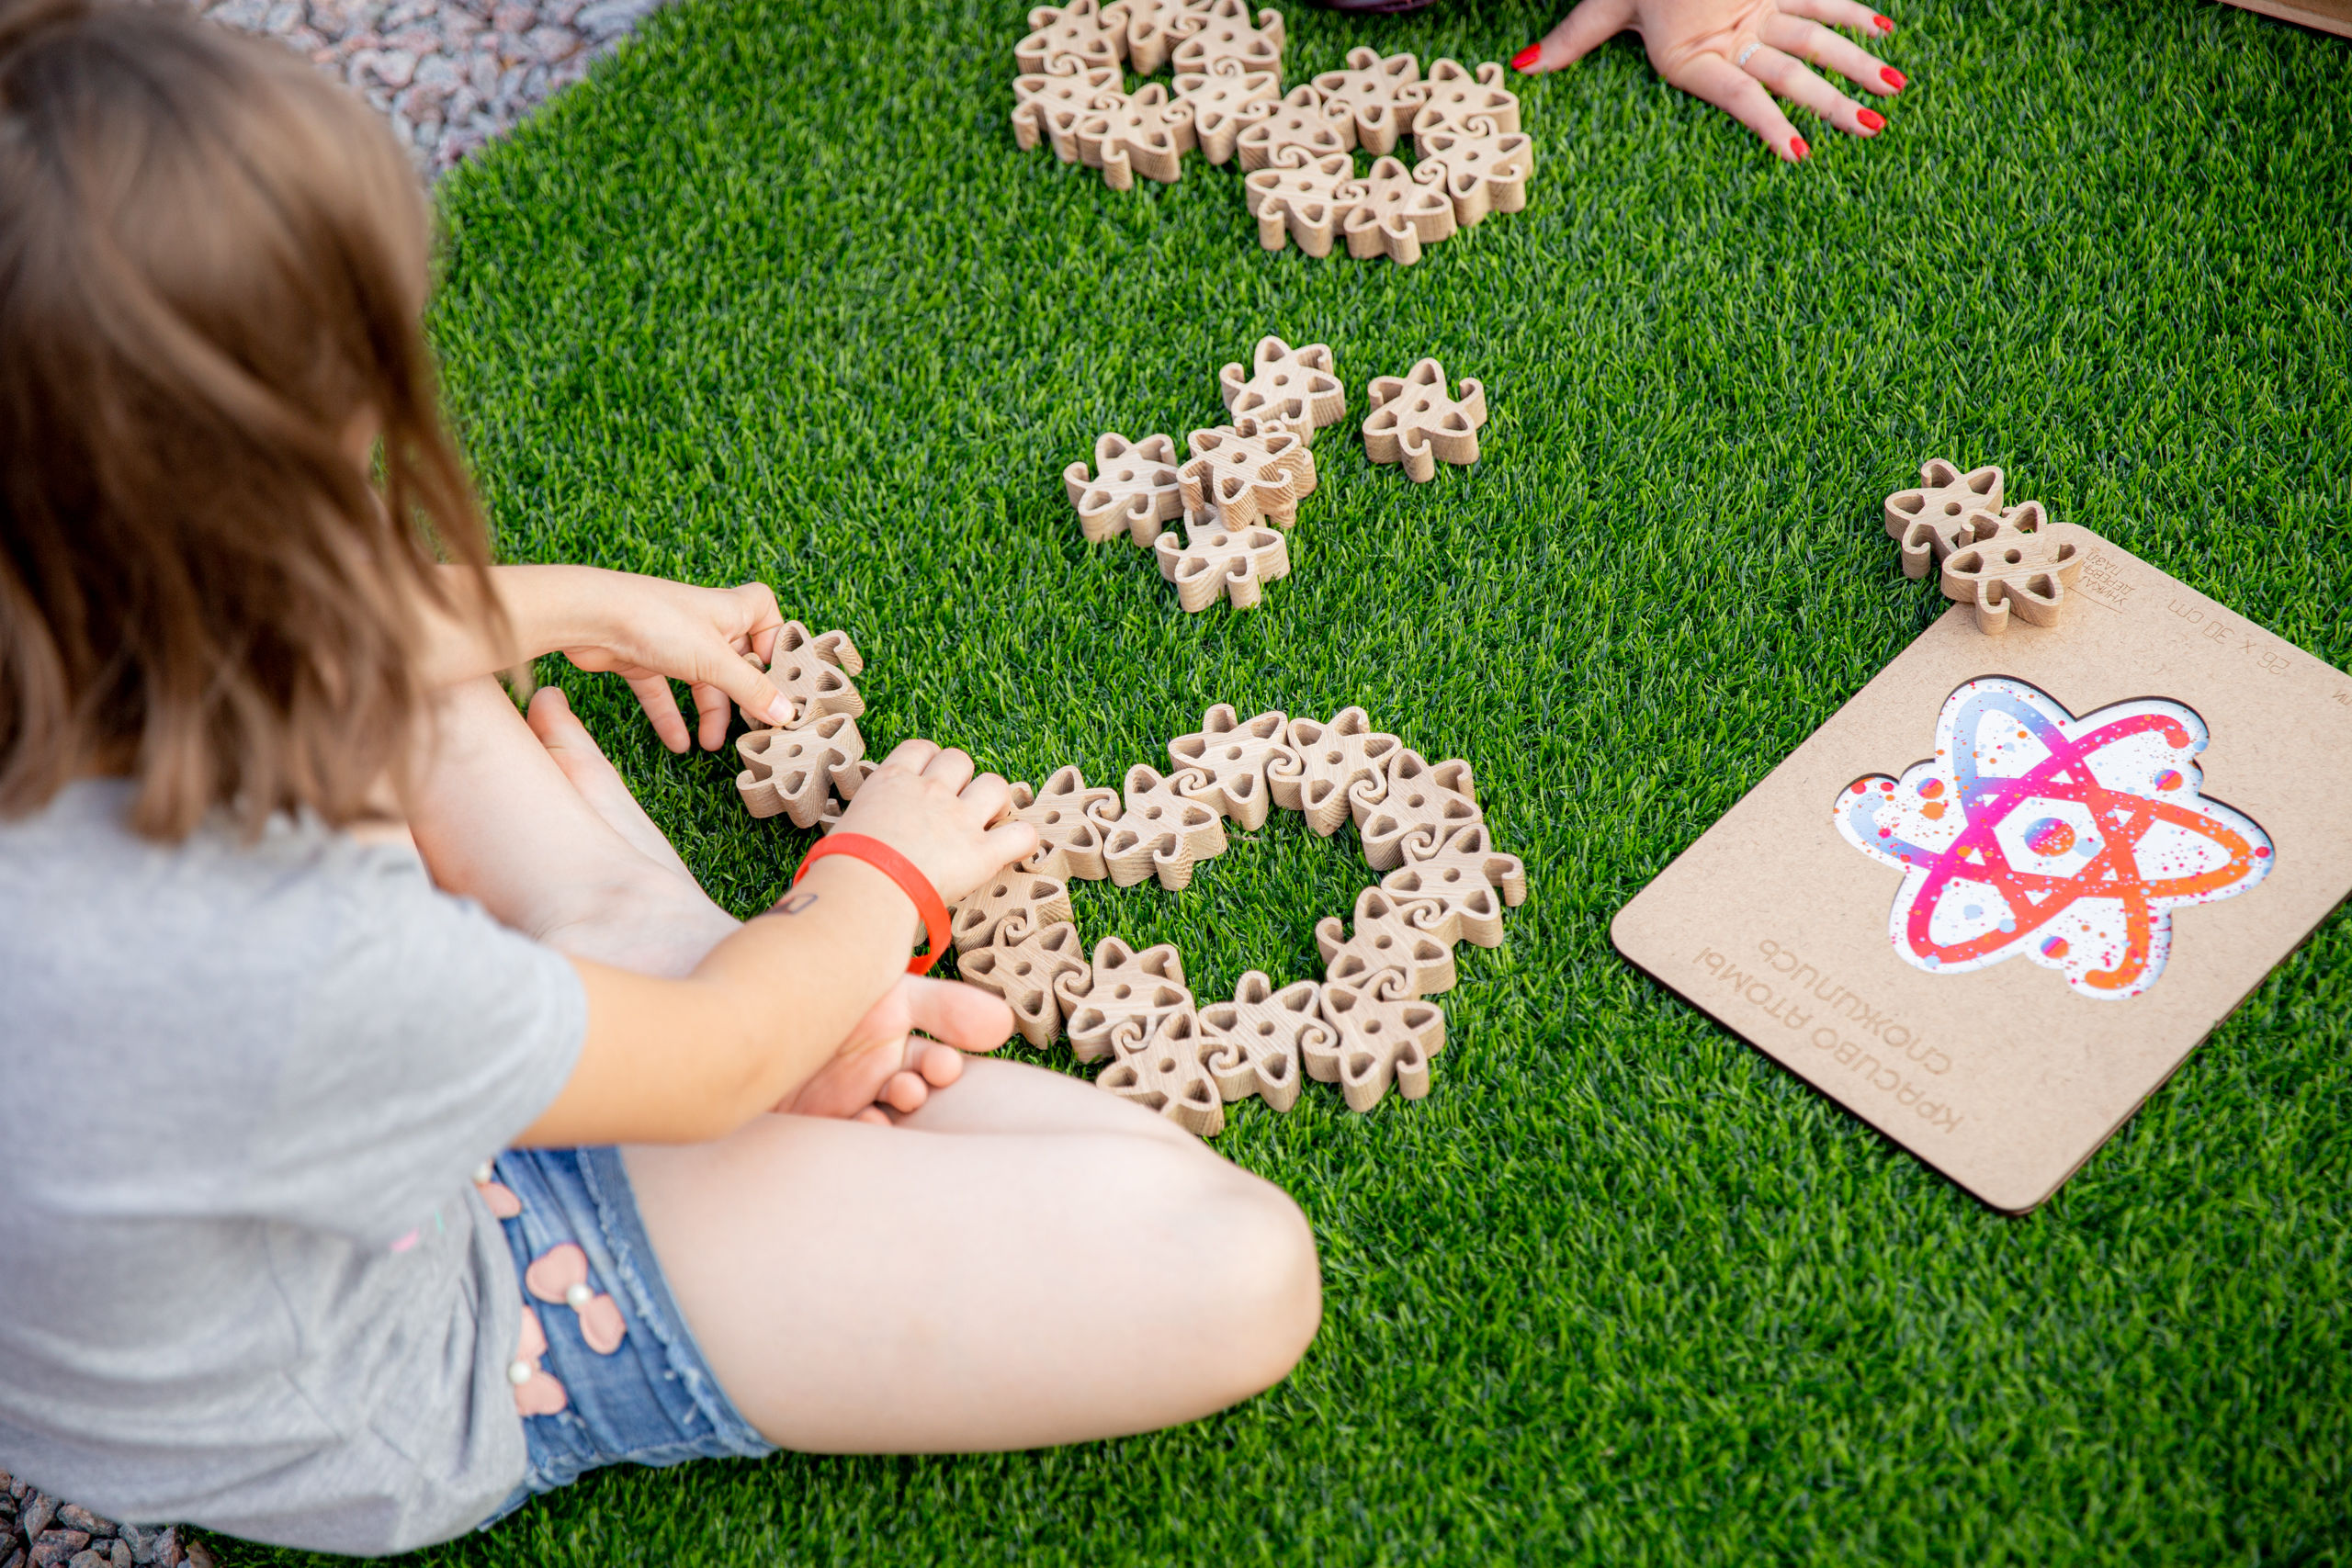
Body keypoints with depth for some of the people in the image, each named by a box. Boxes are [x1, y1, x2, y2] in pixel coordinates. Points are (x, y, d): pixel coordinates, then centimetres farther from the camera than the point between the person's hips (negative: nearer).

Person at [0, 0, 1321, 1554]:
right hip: (428, 1395, -7)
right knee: (1236, 1270, -17)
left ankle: (659, 948, 9)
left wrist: (586, 602, 12)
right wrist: (884, 872, -2)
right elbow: (711, 1068, -21)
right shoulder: (281, 960, -42)